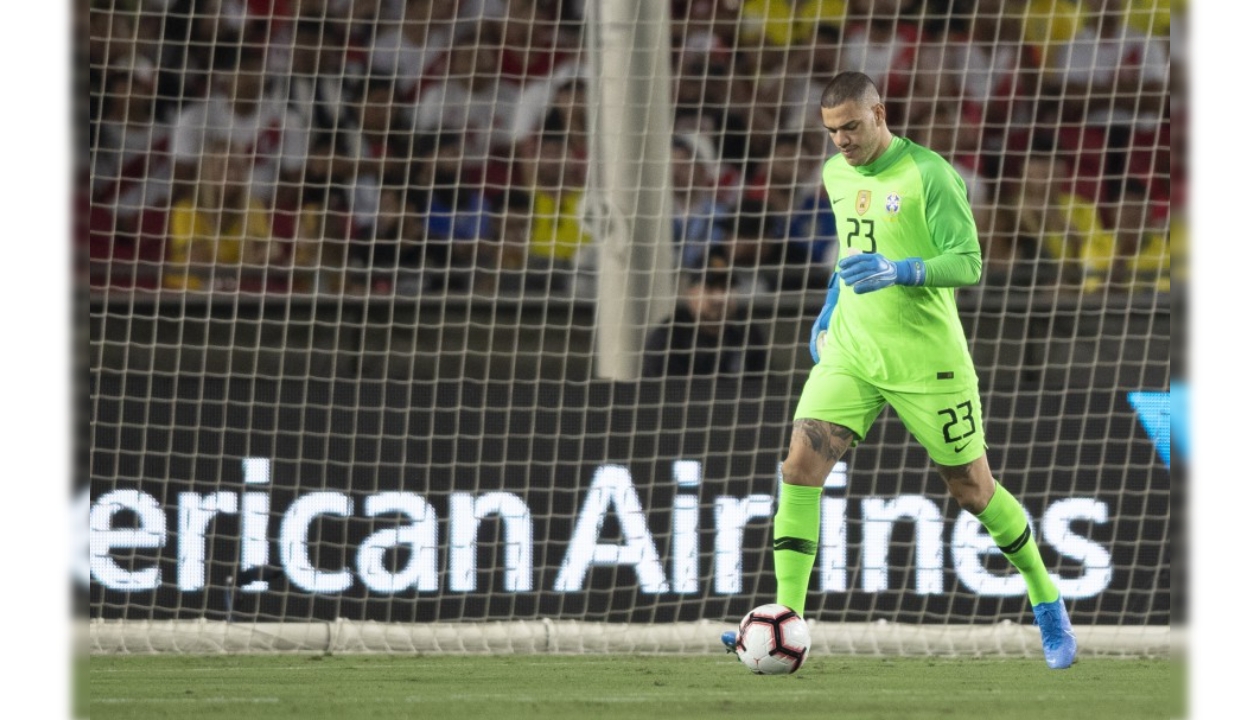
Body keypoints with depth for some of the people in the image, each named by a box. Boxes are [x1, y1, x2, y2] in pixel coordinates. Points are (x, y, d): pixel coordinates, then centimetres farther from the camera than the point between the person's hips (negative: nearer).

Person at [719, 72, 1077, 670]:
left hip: (926, 360, -5)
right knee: (801, 464, -14)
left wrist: (898, 272, -29)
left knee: (973, 490, 5)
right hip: (850, 352, 5)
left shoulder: (928, 175, -13)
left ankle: (1047, 604, 27)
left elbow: (968, 263, -16)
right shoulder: (837, 175, 8)